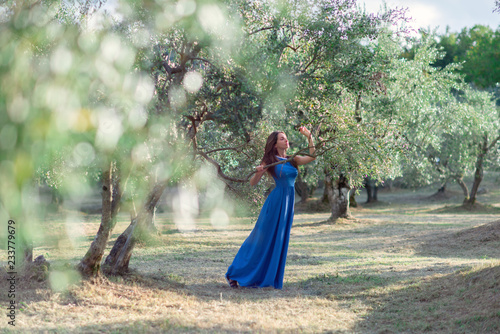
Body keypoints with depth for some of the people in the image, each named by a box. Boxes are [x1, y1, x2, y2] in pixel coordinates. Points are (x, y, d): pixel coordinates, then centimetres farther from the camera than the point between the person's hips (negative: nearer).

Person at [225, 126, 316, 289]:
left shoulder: (293, 160, 12)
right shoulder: (270, 161, -3)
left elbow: (312, 157, 2)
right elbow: (253, 182, -5)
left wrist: (310, 137, -5)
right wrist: (258, 172, -25)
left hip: (288, 203, 6)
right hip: (275, 201, -6)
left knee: (279, 241, 7)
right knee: (262, 239, -2)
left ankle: (270, 278, 15)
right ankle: (234, 274, 9)